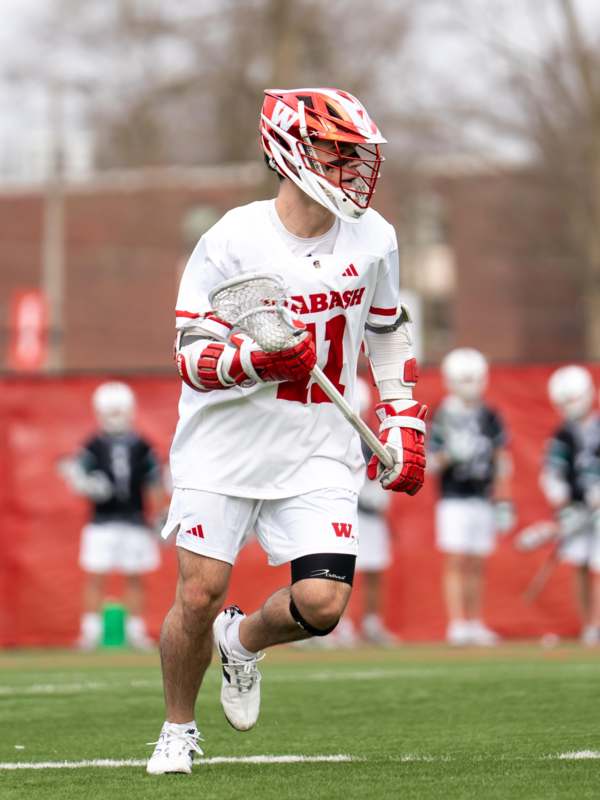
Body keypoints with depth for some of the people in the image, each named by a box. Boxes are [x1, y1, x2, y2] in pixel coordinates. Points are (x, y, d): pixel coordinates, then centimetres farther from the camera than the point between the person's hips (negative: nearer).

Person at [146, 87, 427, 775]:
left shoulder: (372, 238, 0)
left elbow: (387, 333, 17)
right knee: (199, 595, -4)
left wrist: (403, 427, 12)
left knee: (322, 603, -11)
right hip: (226, 444, -3)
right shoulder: (233, 240, -13)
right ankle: (178, 729, 22)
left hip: (319, 452, 3)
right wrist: (259, 361, -30)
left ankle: (243, 641, 24)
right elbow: (192, 357, -11)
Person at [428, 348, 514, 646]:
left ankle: (475, 624, 14)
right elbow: (432, 464, -3)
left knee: (477, 566, 8)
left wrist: (503, 502, 9)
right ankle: (457, 625, -5)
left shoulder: (490, 418, 8)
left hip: (483, 500, 3)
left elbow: (501, 463, 12)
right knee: (456, 563, -6)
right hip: (454, 501, -3)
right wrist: (449, 455, -24)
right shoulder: (442, 417, -2)